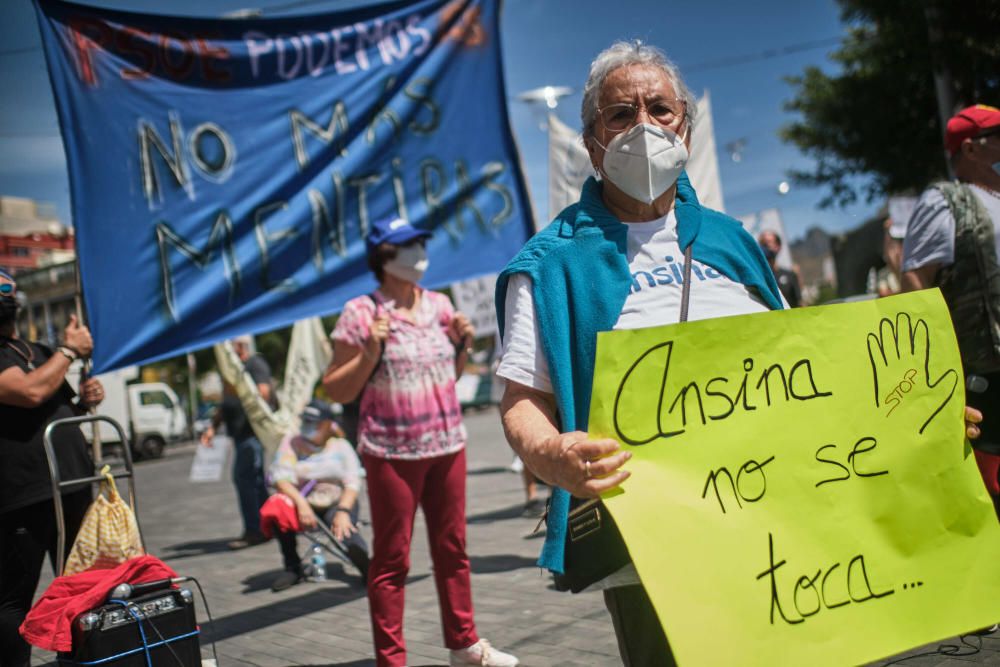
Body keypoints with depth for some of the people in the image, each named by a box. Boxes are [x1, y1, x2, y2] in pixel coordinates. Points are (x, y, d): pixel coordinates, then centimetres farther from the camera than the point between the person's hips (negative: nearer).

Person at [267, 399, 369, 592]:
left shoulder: (341, 446, 6)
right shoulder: (290, 443, 4)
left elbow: (352, 483, -3)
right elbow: (279, 477, -10)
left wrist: (343, 511, -21)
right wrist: (301, 503, -27)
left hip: (337, 503, -1)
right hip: (303, 504, 1)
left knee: (346, 532, -34)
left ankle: (368, 569, -7)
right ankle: (292, 568, -13)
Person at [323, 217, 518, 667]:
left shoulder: (439, 305, 10)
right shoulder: (360, 313, -7)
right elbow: (336, 391, -7)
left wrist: (462, 345, 3)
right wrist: (370, 353, -19)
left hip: (447, 444, 5)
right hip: (392, 453, -5)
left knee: (451, 548, 13)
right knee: (391, 558, 1)